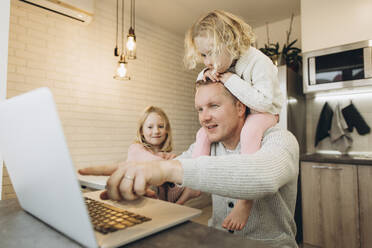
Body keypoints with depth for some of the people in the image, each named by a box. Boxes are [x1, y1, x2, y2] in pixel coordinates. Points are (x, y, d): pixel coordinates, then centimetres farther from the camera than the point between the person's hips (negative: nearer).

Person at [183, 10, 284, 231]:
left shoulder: (258, 62, -26)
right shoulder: (224, 63, -4)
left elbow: (264, 102, -34)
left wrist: (231, 80, -34)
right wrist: (205, 75, -16)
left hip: (264, 112, -7)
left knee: (249, 131, -40)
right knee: (203, 133, -6)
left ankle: (246, 200, -35)